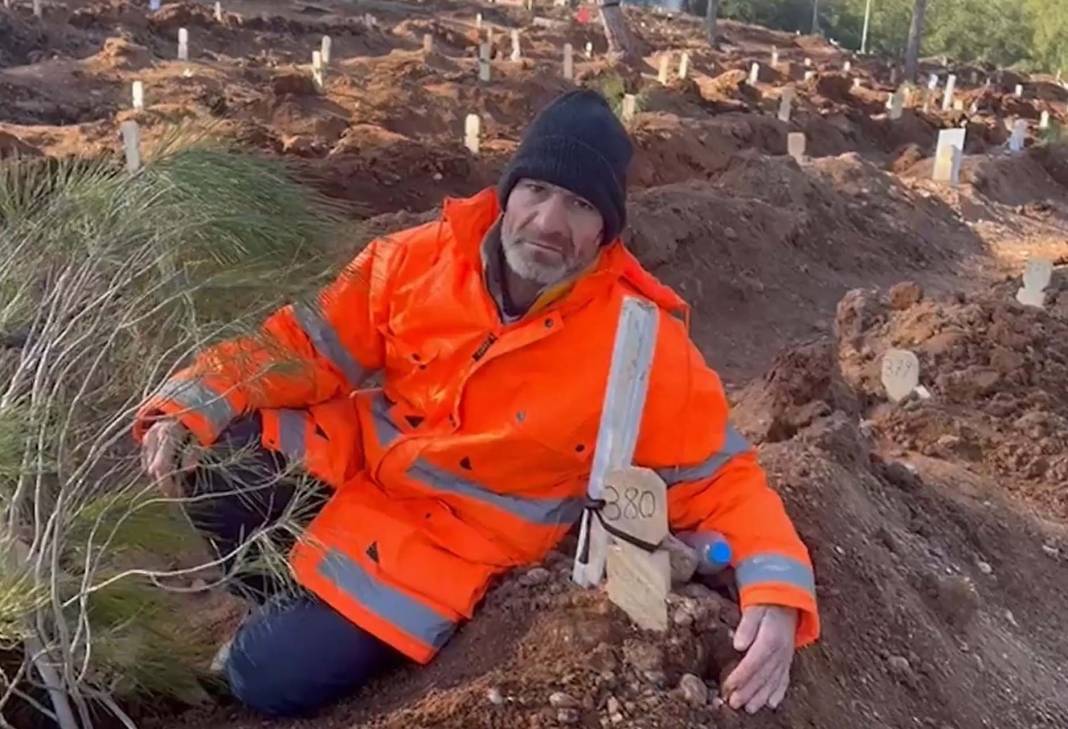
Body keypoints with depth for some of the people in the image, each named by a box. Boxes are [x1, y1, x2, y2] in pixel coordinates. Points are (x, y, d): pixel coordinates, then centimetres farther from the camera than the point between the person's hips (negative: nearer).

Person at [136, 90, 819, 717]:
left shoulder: (645, 348, -22)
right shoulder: (422, 257, -13)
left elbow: (720, 476, -16)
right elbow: (309, 346, -3)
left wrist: (777, 593, -33)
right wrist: (192, 406, -15)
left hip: (444, 541, -4)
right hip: (349, 458, 4)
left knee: (272, 676, -14)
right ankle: (279, 593, 18)